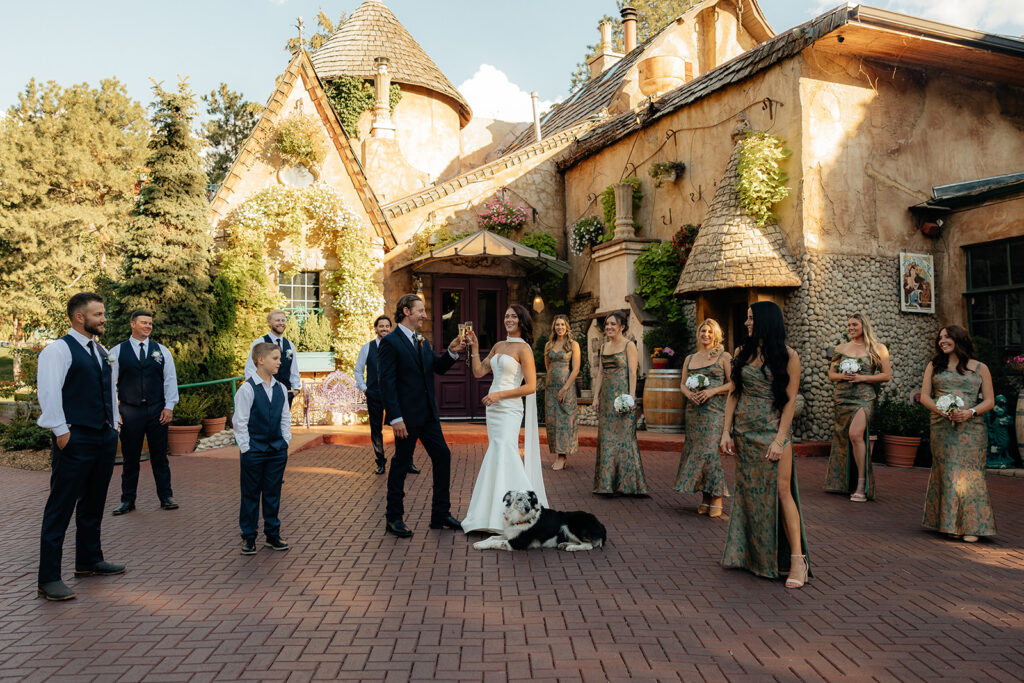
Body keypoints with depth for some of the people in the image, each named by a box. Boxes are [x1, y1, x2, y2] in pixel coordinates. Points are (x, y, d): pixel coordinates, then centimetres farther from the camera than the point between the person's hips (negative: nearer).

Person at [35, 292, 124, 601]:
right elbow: (49, 392, -16)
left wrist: (113, 425, 18)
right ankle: (49, 579, 4)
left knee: (93, 505, 18)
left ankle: (89, 561, 32)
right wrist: (61, 431, -19)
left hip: (104, 438, 8)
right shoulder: (58, 350, -9)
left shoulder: (102, 352, 16)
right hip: (75, 440, -8)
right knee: (60, 509, -3)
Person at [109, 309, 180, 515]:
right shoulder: (117, 351, 2)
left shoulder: (161, 351, 7)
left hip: (157, 411, 1)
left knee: (159, 456, 7)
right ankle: (128, 500, 18)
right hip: (129, 411, -1)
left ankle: (166, 497, 16)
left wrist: (169, 407, -1)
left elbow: (170, 380, 6)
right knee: (130, 457, 7)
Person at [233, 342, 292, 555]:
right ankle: (248, 537, 17)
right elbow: (240, 421, -10)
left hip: (277, 450, 5)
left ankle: (272, 534, 23)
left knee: (273, 493, 12)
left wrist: (285, 441, 6)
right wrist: (246, 448, -11)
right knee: (251, 495, 5)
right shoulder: (247, 389, -11)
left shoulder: (280, 388, 5)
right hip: (253, 451, -5)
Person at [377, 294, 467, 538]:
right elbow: (387, 382, -15)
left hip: (428, 414, 8)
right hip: (407, 416, -8)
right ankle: (394, 518, 17)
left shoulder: (422, 341, 14)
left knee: (442, 456, 8)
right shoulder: (390, 342, -11)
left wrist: (452, 352, -4)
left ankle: (441, 514, 19)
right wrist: (395, 418, -20)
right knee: (401, 464, 3)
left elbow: (438, 368, 15)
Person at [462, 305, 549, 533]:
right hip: (493, 408, 7)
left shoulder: (523, 348, -7)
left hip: (509, 409, -7)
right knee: (497, 454, 9)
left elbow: (530, 386, -11)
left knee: (503, 453, -14)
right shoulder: (498, 346, 15)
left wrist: (499, 394, -14)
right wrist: (474, 347, 5)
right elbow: (478, 372, 14)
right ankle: (493, 512, 16)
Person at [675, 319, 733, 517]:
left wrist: (712, 391, -14)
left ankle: (716, 499, -5)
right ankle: (704, 499, 10)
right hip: (693, 410, 5)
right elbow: (683, 384, 15)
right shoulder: (690, 358, 16)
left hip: (715, 410, -5)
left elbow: (733, 383, -3)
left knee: (710, 449, -12)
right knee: (696, 450, 3)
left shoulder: (724, 357, 3)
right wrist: (689, 394, -5)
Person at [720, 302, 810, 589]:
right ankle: (751, 555, 20)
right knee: (748, 492, 8)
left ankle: (796, 559, -3)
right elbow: (733, 394, 8)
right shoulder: (742, 353, 8)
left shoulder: (787, 356, -4)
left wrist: (779, 439, -14)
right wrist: (726, 432, 1)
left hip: (773, 431, -4)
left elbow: (790, 401, -7)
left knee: (781, 491, -9)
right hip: (744, 432, 4)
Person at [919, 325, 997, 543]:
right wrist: (940, 410, -10)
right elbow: (924, 396, 8)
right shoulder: (934, 366, 14)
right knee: (946, 472, -2)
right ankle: (950, 524, 6)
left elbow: (989, 401, 6)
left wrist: (971, 412, -13)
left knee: (969, 473, -4)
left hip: (971, 427, -1)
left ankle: (971, 526, 2)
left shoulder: (980, 368, 9)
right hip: (942, 427, 1)